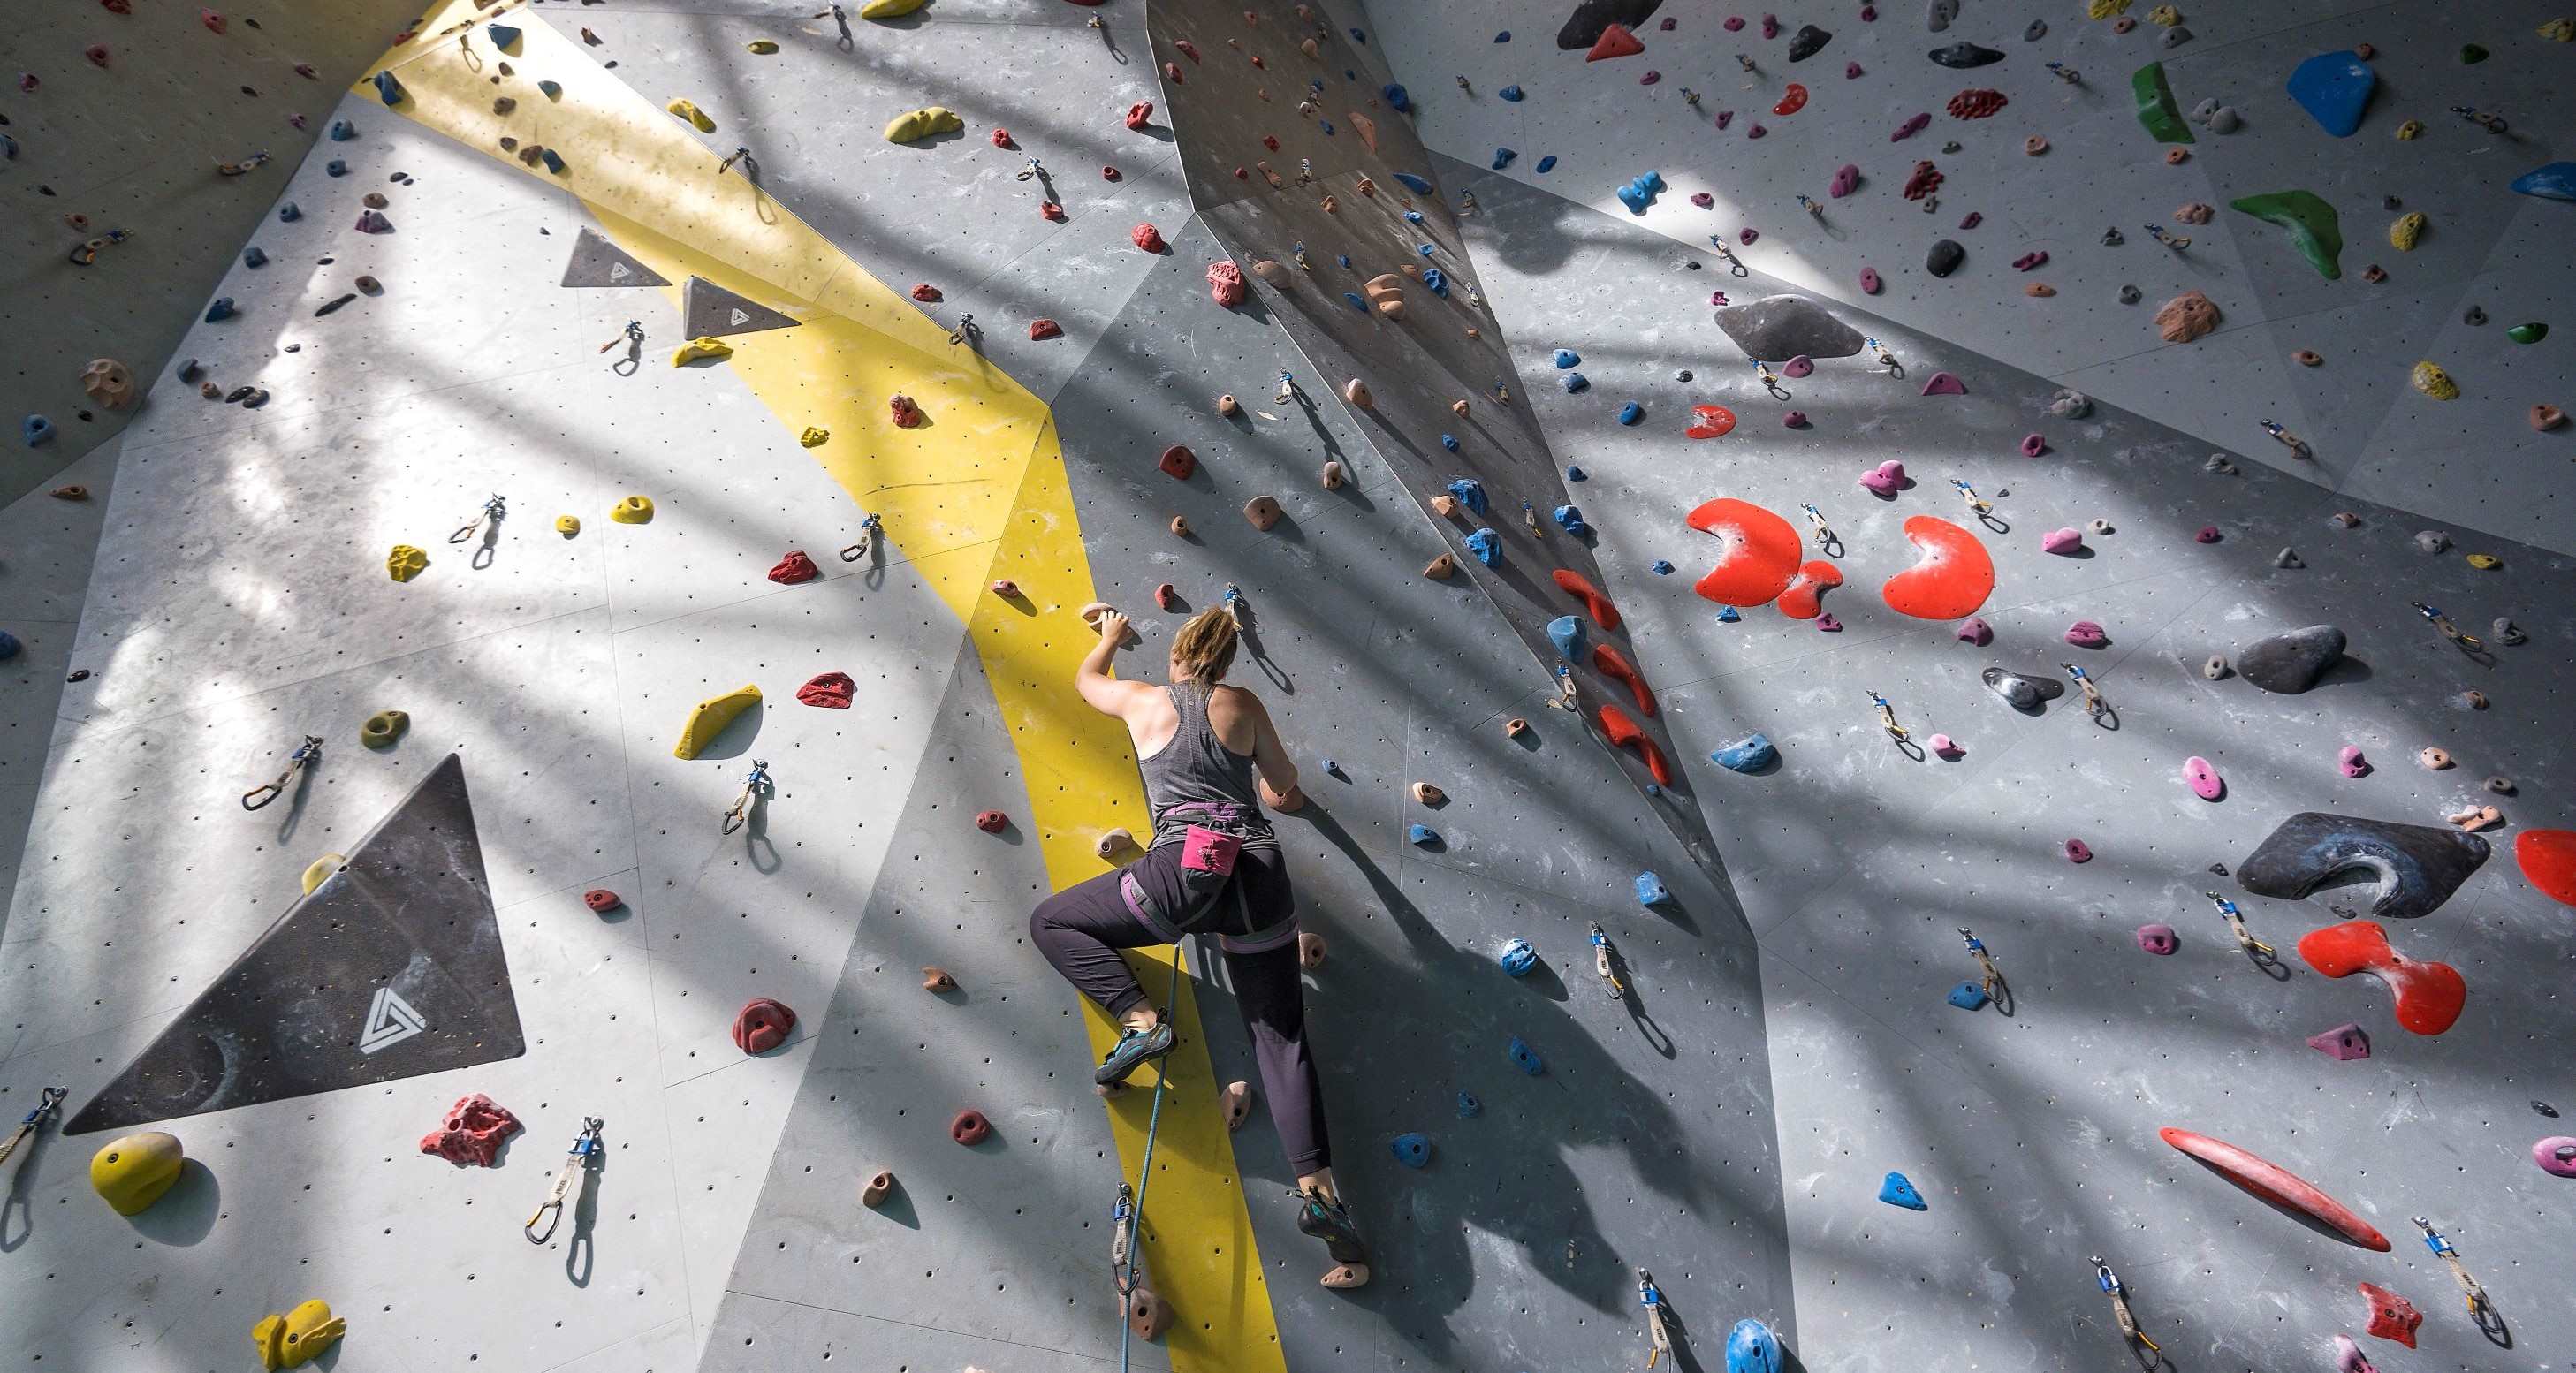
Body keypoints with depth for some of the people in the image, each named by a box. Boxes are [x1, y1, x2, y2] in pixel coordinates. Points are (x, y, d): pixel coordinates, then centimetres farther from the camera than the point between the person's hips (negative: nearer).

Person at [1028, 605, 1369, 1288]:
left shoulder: (1145, 700, 14)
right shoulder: (1244, 705, 15)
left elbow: (1086, 679, 36)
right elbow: (1283, 784, 25)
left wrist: (1111, 635, 56)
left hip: (1184, 870, -3)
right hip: (1260, 876, 3)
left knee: (1050, 921, 17)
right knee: (1283, 1040, 8)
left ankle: (1140, 1018, -2)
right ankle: (1318, 1188, -8)